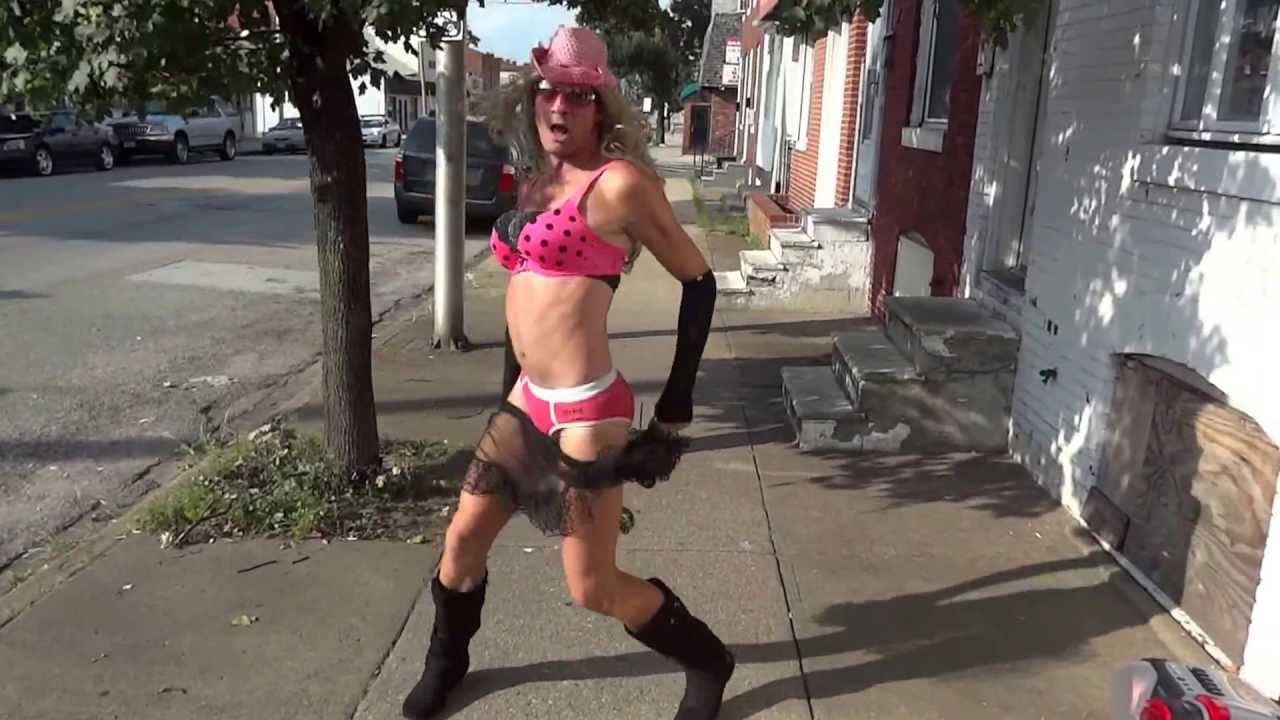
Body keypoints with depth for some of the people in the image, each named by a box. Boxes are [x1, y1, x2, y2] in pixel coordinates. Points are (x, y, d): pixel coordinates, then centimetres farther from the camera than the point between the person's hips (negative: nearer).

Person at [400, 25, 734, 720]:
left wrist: (674, 411, -8)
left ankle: (707, 662, 29)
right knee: (462, 541, 17)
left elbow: (698, 281, -9)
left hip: (583, 414, -7)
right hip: (525, 402, 8)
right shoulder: (536, 184, 11)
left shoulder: (617, 182, -12)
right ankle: (445, 664, 45)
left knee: (594, 589, 3)